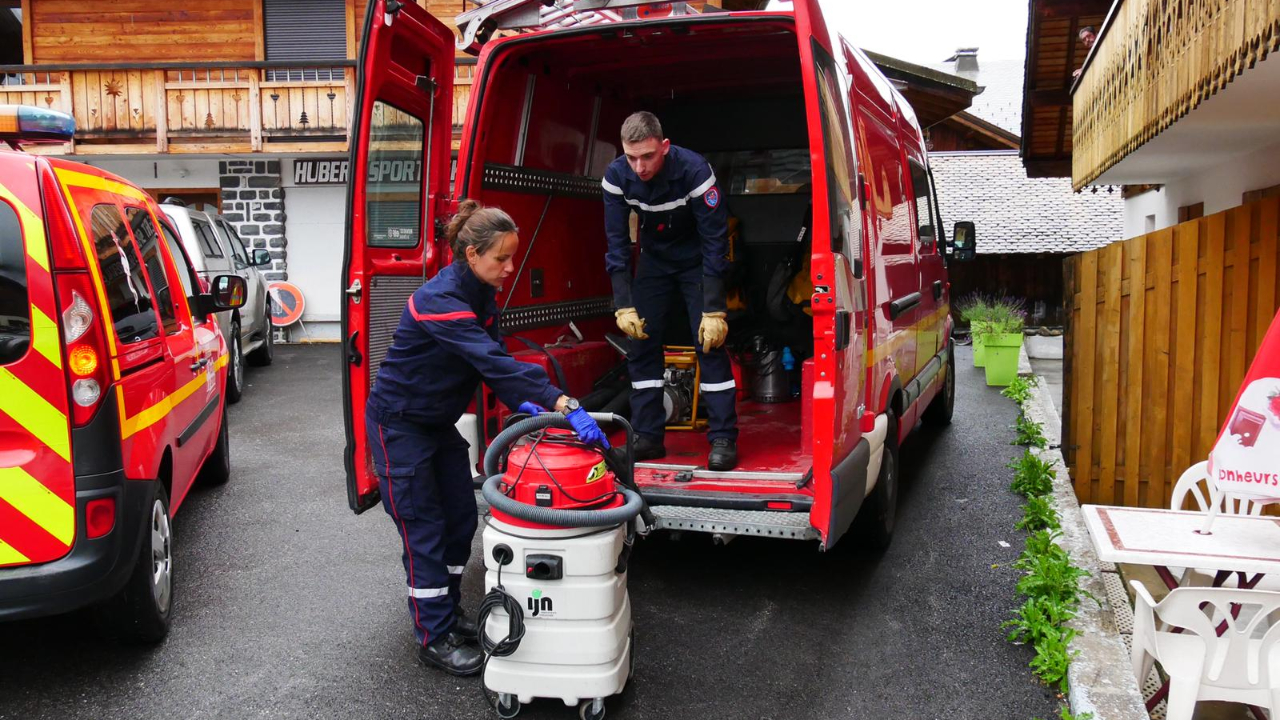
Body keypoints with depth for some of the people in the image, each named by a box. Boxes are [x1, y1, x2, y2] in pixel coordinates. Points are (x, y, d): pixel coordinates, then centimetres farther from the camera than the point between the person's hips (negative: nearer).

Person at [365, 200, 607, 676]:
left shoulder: (482, 294, -2)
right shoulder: (440, 300, -31)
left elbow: (492, 359, 0)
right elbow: (492, 361, -41)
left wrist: (523, 404, -18)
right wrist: (565, 405, -47)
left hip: (439, 422, 9)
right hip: (399, 424, -8)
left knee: (461, 519, 12)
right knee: (423, 529, -2)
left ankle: (448, 613, 28)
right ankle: (434, 639, 9)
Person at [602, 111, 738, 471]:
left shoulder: (694, 170, -31)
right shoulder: (616, 176, -20)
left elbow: (715, 243, -27)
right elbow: (617, 244, -14)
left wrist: (714, 309, -29)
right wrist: (624, 305, -21)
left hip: (696, 260, -4)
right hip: (654, 259, 4)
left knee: (710, 340, -14)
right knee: (640, 339, -3)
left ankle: (723, 438, -8)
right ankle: (647, 436, 5)